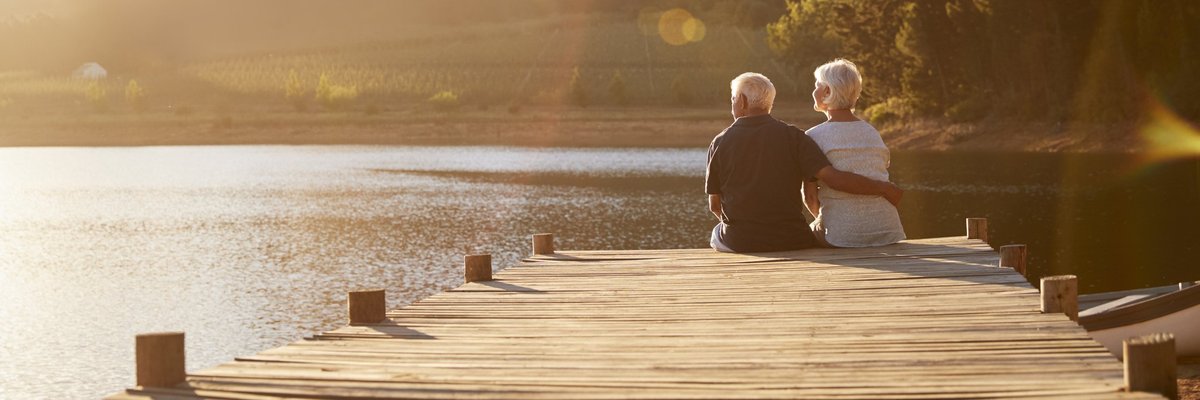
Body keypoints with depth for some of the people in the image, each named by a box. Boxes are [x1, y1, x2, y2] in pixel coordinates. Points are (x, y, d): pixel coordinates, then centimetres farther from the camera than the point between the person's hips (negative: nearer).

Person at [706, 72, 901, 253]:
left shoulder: (720, 143, -3)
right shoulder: (792, 136, -5)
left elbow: (715, 205, 3)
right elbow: (832, 177, -15)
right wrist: (882, 188, -4)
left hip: (739, 243, 0)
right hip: (790, 242, 0)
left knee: (718, 234, 33)